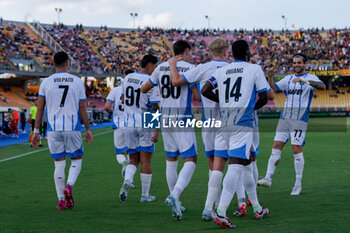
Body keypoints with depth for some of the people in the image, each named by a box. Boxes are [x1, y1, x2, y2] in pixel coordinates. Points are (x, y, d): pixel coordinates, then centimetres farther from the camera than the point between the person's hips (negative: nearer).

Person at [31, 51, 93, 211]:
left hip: (53, 129, 1)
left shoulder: (46, 82, 3)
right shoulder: (77, 81, 1)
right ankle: (69, 186, -11)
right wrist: (88, 129, 9)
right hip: (72, 128, -1)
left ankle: (61, 201, 7)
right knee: (76, 160, 14)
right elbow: (82, 108, 1)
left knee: (59, 163, 8)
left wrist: (36, 131, 7)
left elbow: (40, 108, 2)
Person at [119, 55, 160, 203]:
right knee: (145, 160, 4)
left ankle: (127, 181, -14)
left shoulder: (127, 78, 7)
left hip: (129, 125, 5)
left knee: (134, 159, 14)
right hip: (146, 125, -5)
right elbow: (154, 109, -15)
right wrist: (156, 131, -14)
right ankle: (145, 195, 11)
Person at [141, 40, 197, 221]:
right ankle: (175, 195, -23)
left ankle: (173, 196, 25)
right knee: (190, 161, -4)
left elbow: (144, 89, 18)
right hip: (183, 119, -5)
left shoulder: (161, 68, 7)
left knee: (171, 160, 18)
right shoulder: (190, 69, -7)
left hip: (165, 118, 5)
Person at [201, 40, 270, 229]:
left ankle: (257, 208, 29)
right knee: (236, 165, -12)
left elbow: (205, 90, 6)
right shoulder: (254, 69, 3)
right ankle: (220, 212, -24)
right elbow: (263, 98, 3)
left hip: (224, 122, 6)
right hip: (242, 123, -6)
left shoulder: (221, 71, 14)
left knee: (246, 163, 18)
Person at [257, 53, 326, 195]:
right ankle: (268, 178, -1)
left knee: (297, 149, -7)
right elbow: (274, 88, 10)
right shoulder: (288, 78, 17)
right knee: (276, 146, -1)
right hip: (285, 117, 5)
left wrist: (303, 80, -31)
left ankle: (298, 184, 2)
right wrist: (270, 78, -10)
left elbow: (322, 86, -18)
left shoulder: (310, 78, 1)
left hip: (300, 118, -5)